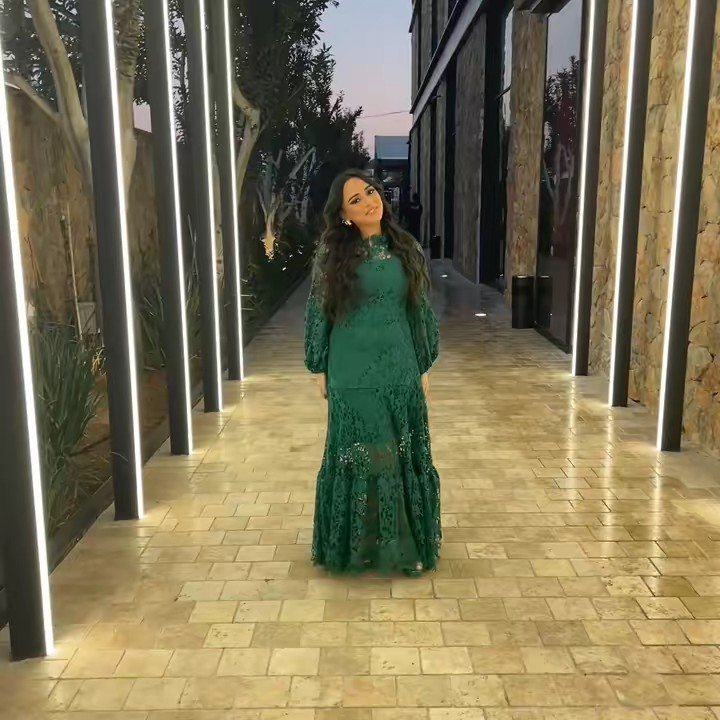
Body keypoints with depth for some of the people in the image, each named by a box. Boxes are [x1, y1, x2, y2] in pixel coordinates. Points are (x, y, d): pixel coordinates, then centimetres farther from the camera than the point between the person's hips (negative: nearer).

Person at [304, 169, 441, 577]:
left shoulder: (406, 249, 3)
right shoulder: (333, 254, -3)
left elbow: (421, 311, 7)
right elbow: (319, 313, 1)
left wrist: (424, 367, 7)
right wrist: (320, 370, 1)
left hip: (399, 370, 2)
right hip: (351, 373, -2)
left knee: (403, 455, 8)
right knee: (356, 455, 7)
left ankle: (404, 543, 24)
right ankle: (356, 544, 24)